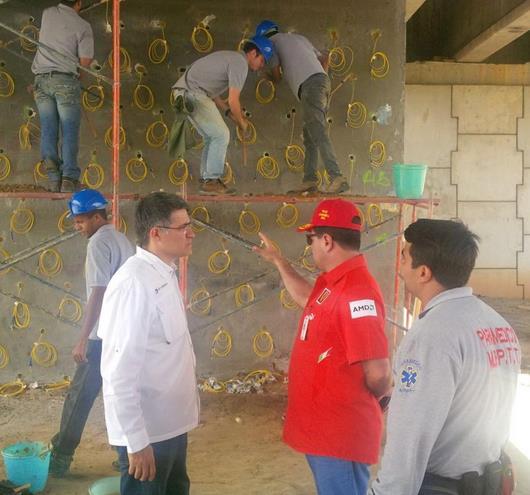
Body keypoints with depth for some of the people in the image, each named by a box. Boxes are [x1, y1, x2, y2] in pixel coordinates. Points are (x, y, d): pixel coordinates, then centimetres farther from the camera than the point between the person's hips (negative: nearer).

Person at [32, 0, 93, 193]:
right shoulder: (83, 26, -1)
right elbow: (85, 61, -4)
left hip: (41, 79, 4)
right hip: (65, 80, -4)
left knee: (48, 129, 3)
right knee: (69, 130, -3)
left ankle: (53, 177, -10)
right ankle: (69, 177, -13)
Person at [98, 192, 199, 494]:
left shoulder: (166, 275, 5)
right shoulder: (135, 283, -24)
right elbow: (120, 371, -25)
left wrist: (187, 403, 16)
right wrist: (137, 441, -23)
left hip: (172, 423, 9)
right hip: (147, 431, -9)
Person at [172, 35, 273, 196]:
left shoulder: (229, 57, 23)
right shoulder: (240, 63, -8)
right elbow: (233, 100, -13)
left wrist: (230, 114, 18)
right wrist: (241, 122, 4)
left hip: (183, 91, 10)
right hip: (193, 93, -10)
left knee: (213, 137, 14)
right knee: (221, 135, -6)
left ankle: (207, 180, 15)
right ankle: (211, 181, -4)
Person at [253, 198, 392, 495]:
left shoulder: (357, 290, -26)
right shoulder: (332, 282, 7)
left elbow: (378, 373, -29)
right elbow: (308, 299, 32)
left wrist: (364, 402, -8)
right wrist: (277, 260, 33)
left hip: (341, 432, -10)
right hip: (323, 426, 10)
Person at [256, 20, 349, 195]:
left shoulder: (272, 41, 13)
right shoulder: (299, 38, 34)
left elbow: (276, 74, 9)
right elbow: (323, 57, 38)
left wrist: (273, 80, 31)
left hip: (309, 85, -8)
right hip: (323, 80, 8)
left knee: (318, 133, -16)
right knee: (310, 134, 9)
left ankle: (337, 177, -27)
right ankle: (309, 180, 3)